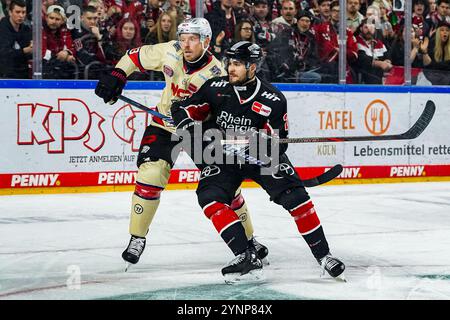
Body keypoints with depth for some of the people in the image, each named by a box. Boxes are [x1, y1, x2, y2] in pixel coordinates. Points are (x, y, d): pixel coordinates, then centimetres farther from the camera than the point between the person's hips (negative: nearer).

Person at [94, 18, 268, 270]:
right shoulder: (170, 52, -14)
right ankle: (137, 238, -4)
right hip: (165, 125, 2)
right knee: (150, 174, -18)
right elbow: (136, 56, 1)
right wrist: (117, 76, -11)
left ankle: (248, 238, 20)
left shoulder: (216, 74, -23)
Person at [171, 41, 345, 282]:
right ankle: (247, 258, -23)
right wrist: (191, 127, -22)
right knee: (210, 197, -23)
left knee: (293, 195, -18)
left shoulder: (273, 100, -16)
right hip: (224, 157, 2)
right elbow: (183, 108, -1)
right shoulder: (215, 88, -9)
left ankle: (323, 255, -5)